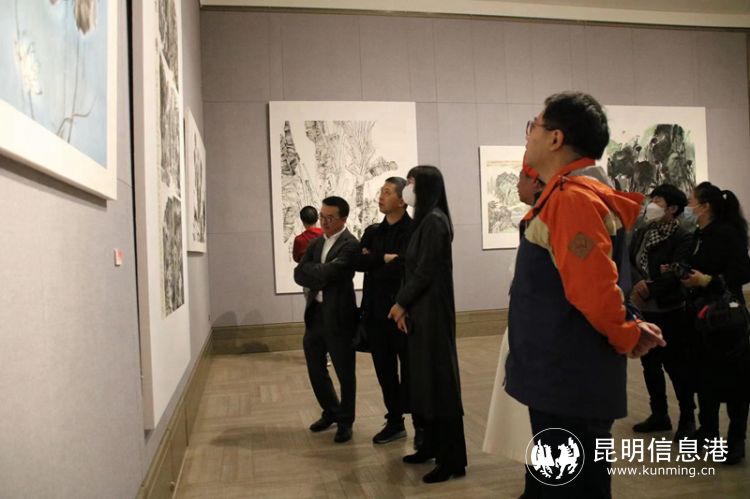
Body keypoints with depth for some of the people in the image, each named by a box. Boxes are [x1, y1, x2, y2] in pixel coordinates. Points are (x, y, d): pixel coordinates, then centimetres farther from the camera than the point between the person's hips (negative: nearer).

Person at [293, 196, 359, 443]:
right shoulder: (316, 243, 12)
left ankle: (345, 421, 27)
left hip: (338, 315, -7)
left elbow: (328, 273, -22)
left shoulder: (350, 244, -11)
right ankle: (330, 411, 39)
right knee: (315, 369, 17)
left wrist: (311, 270, -5)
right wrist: (320, 277, -13)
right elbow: (298, 274, 3)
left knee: (345, 372, 7)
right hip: (315, 313, 7)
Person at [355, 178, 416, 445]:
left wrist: (374, 264, -8)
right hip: (376, 311, 6)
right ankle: (394, 422, 29)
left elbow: (404, 267, -21)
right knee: (385, 371, 14)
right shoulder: (372, 232, 11)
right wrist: (384, 258, -15)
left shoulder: (414, 230, -9)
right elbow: (358, 262, -2)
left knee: (411, 372, 6)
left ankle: (421, 425, 22)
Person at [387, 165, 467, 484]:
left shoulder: (434, 220, -15)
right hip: (422, 309, 9)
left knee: (439, 377, -3)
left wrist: (401, 303, -7)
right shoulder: (425, 220, 13)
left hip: (432, 310, -9)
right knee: (426, 376, 14)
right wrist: (404, 307, 8)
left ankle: (452, 458, 7)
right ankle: (432, 446, 26)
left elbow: (425, 271, -18)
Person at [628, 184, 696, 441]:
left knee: (677, 366, 3)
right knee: (650, 364, 15)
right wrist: (639, 283, -17)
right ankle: (659, 414, 30)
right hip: (644, 311, 6)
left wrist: (647, 291, -19)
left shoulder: (683, 238, -9)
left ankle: (687, 419, 21)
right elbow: (628, 262, 0)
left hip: (670, 313, -6)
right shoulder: (641, 232, 8)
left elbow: (675, 275, -18)